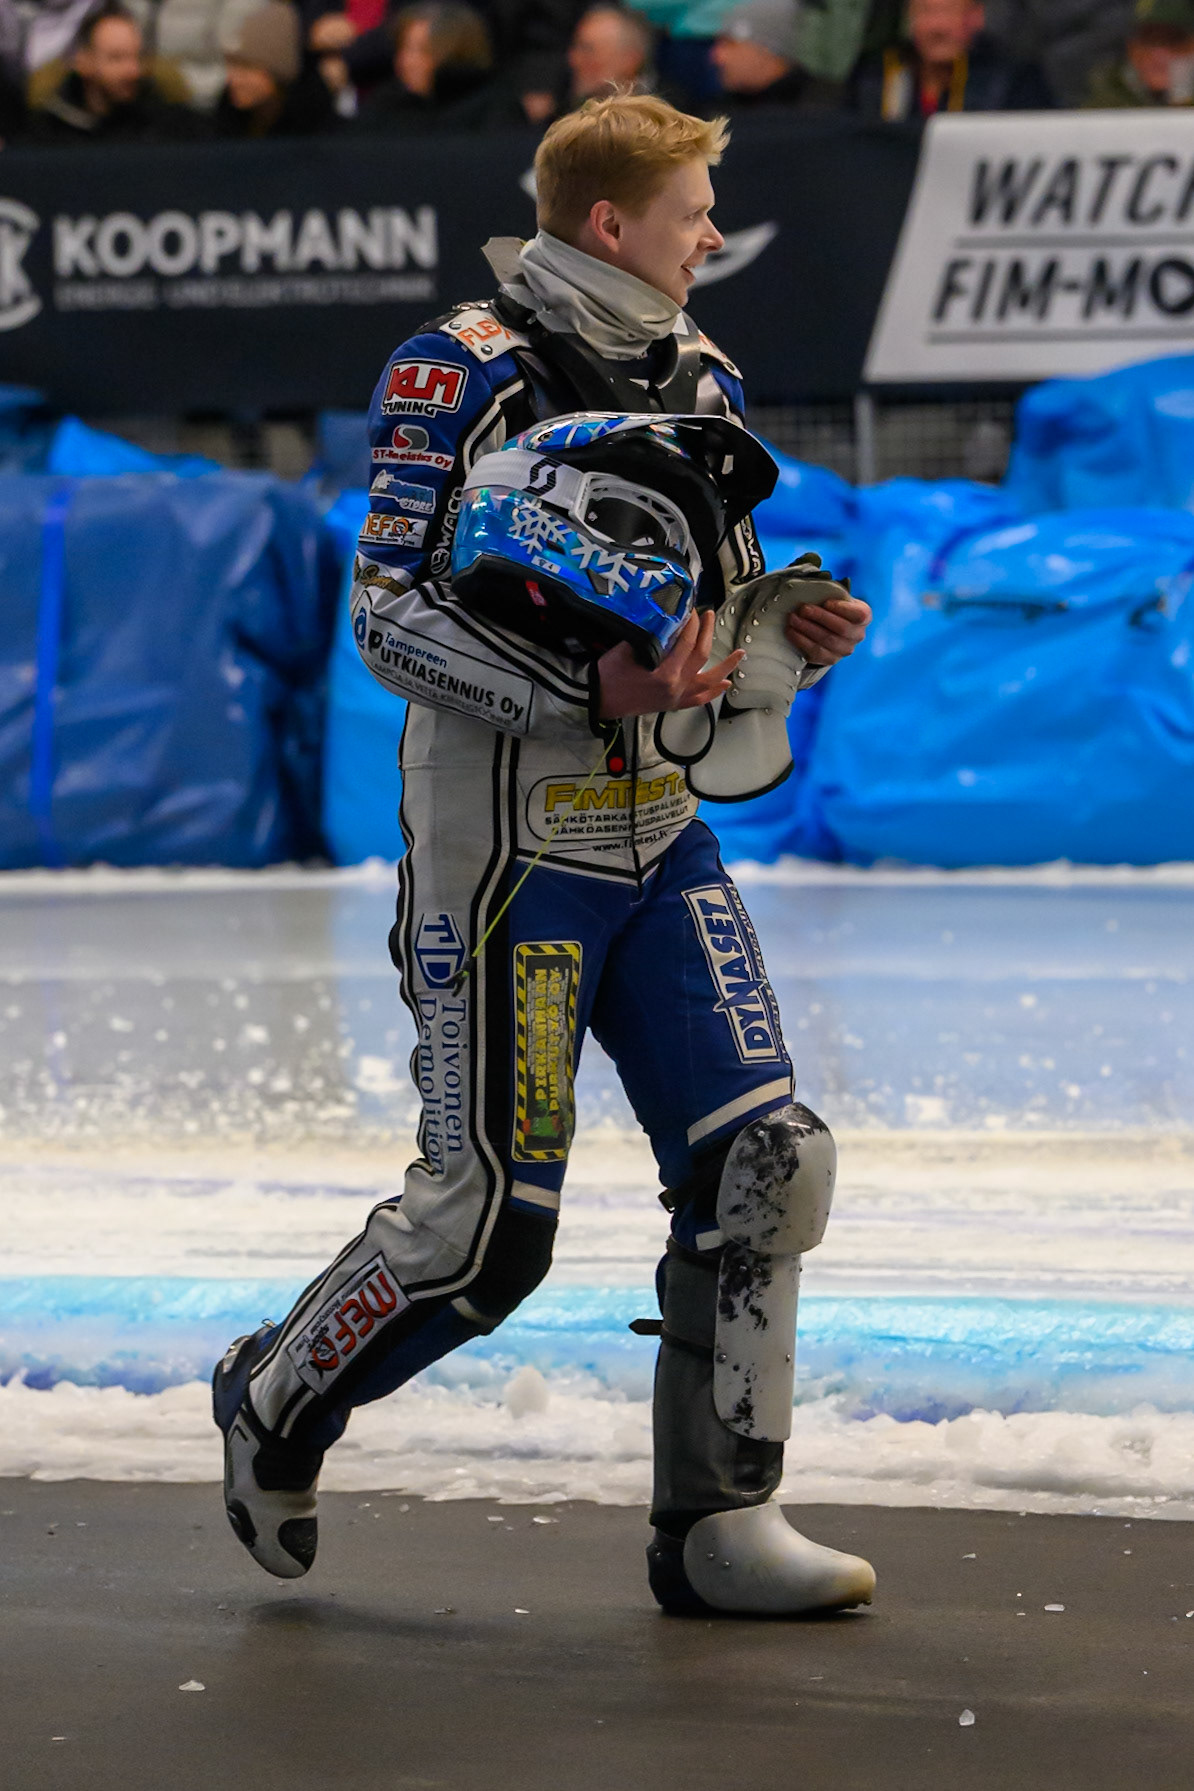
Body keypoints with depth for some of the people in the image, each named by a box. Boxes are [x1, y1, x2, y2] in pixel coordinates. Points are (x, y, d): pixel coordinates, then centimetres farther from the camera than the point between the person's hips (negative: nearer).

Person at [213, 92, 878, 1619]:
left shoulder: (701, 384, 14)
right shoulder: (462, 375, -9)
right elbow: (390, 612, -15)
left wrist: (797, 635, 0)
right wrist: (583, 690, -25)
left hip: (660, 840, 7)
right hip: (509, 846, -7)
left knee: (764, 1161, -3)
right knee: (490, 1214, -5)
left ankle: (715, 1522, 5)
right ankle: (277, 1401, 20)